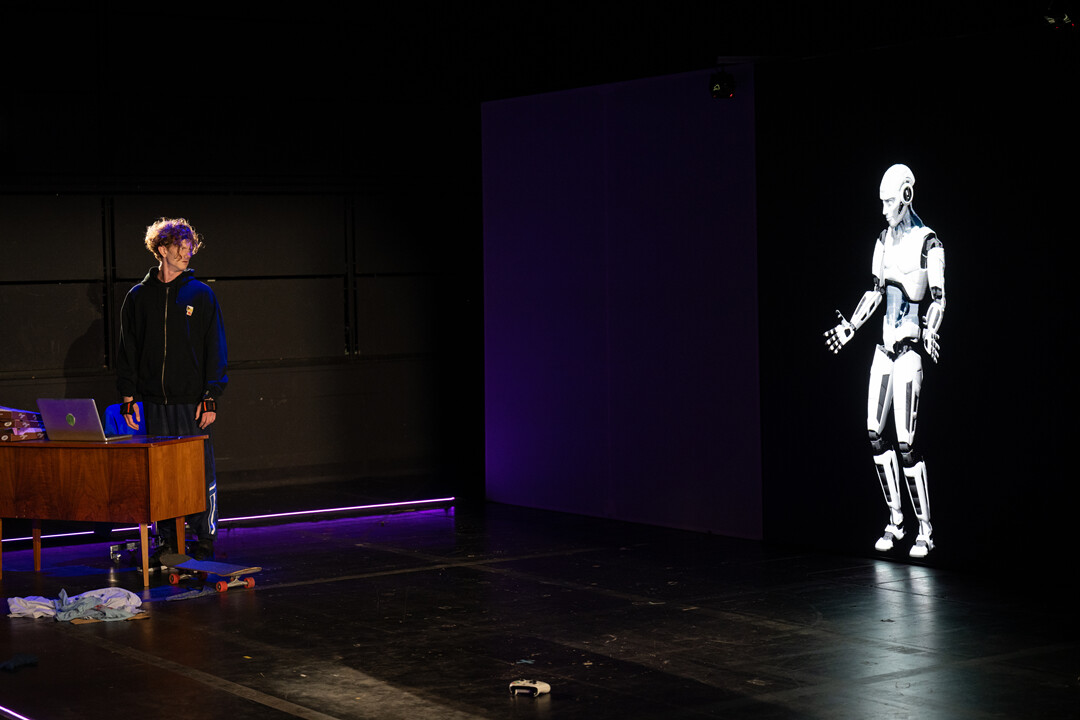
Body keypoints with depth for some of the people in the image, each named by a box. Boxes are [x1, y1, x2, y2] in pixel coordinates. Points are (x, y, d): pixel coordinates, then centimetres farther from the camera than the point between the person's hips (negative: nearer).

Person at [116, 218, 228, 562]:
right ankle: (168, 539, 13)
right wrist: (128, 396, 5)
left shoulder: (200, 294, 3)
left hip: (194, 402, -2)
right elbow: (128, 350, 12)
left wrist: (211, 398, -7)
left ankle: (205, 539, 8)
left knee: (201, 472, -1)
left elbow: (215, 349, 0)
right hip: (155, 403, 2)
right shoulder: (139, 296, 9)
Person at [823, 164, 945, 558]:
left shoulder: (928, 243, -9)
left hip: (910, 347, -7)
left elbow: (938, 299, -10)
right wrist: (850, 326, 22)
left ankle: (925, 528, 1)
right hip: (885, 344, 7)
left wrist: (931, 332, -26)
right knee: (875, 433, 4)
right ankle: (895, 520, 15)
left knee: (905, 442, -9)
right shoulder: (884, 240, 13)